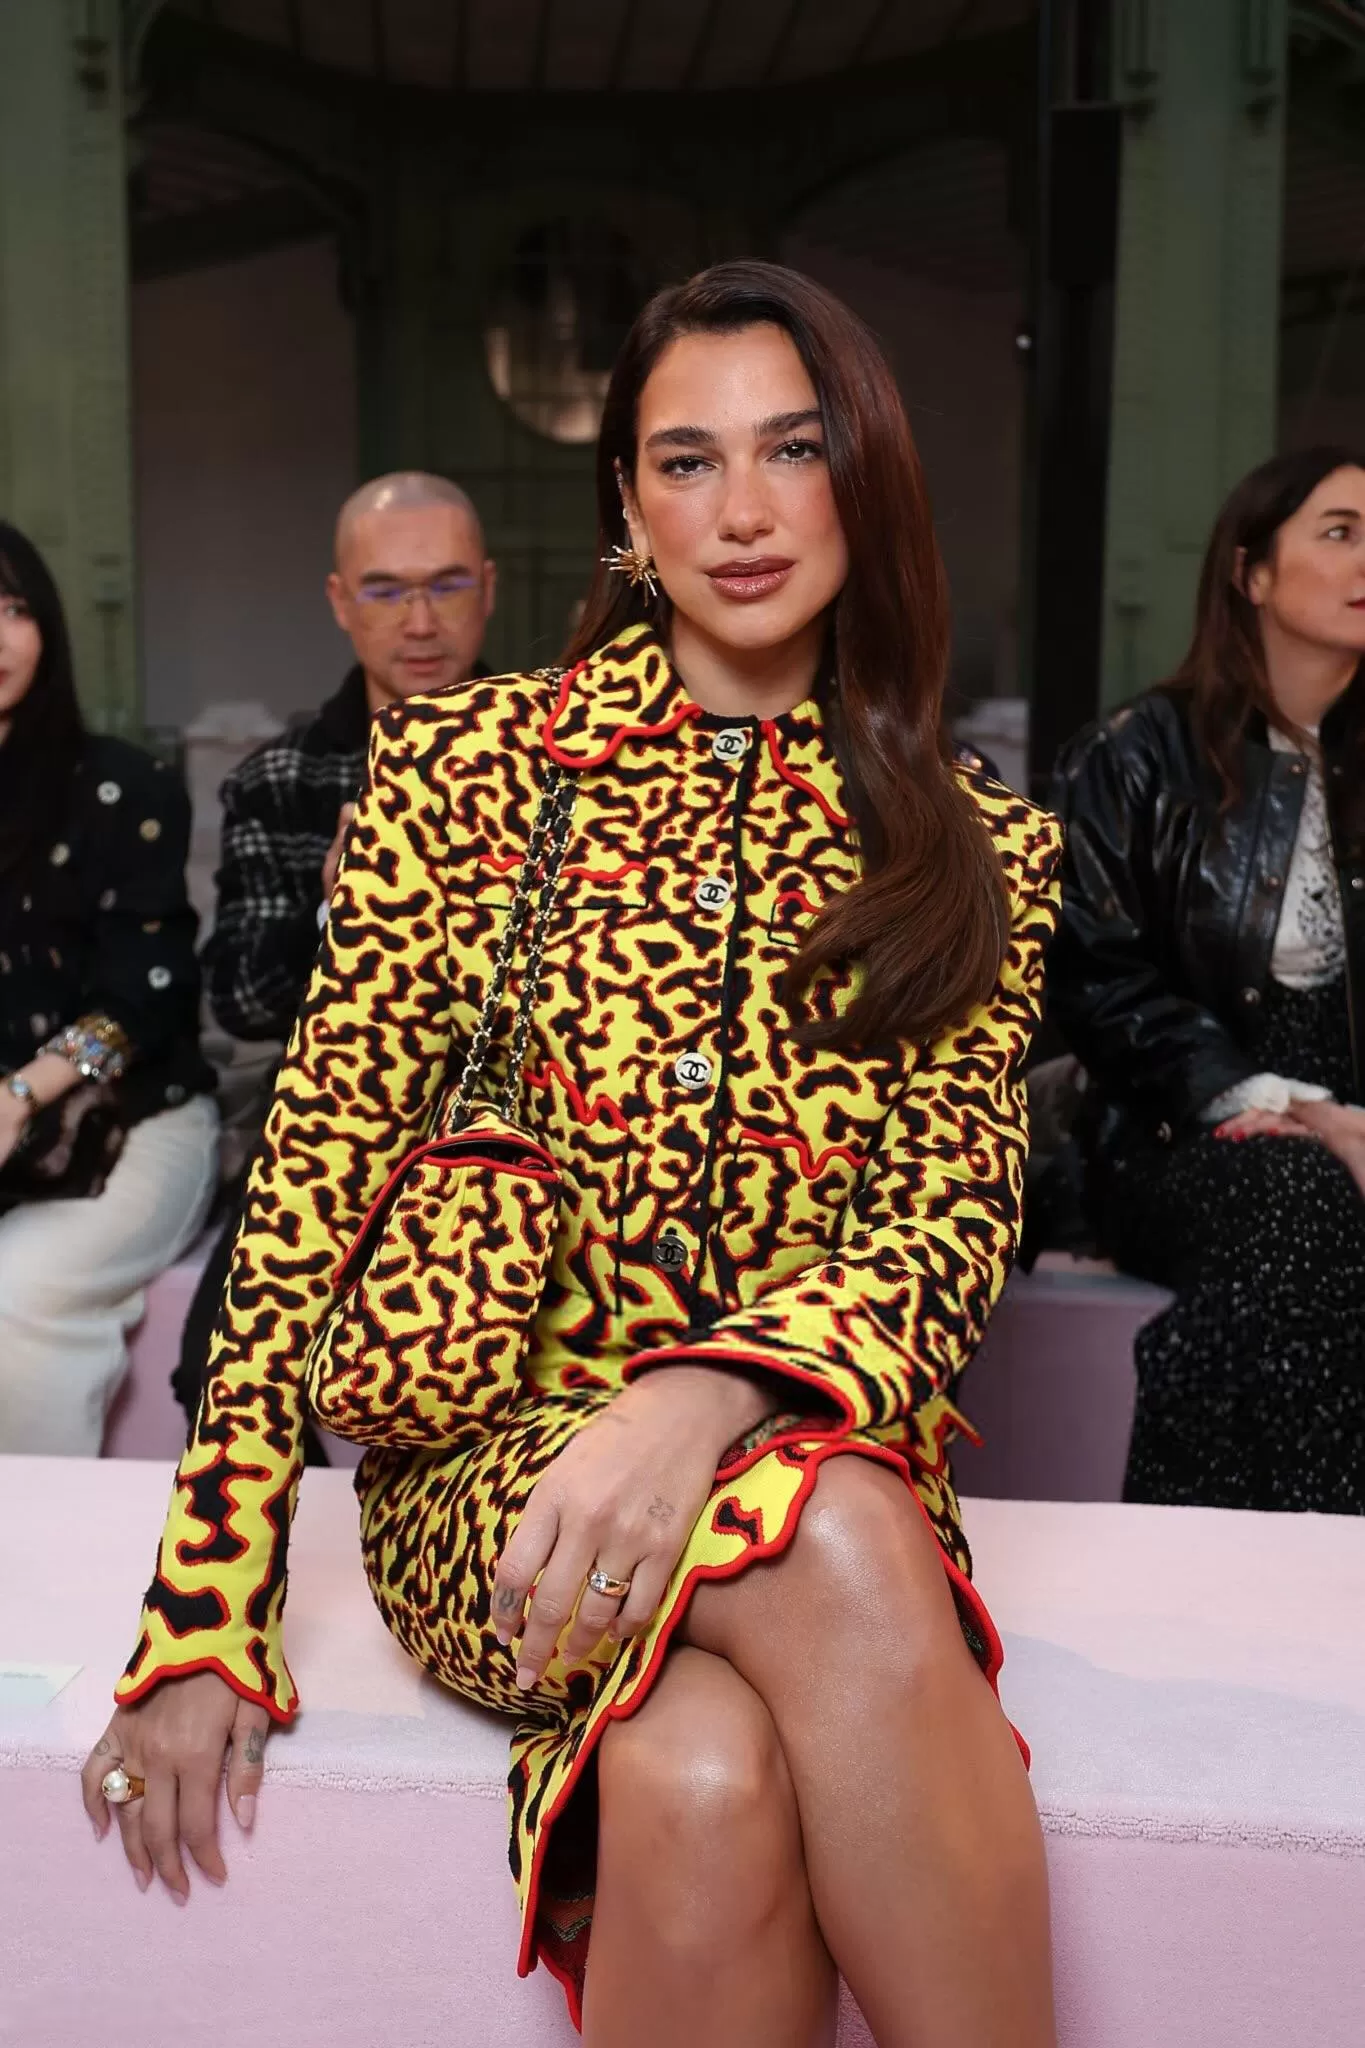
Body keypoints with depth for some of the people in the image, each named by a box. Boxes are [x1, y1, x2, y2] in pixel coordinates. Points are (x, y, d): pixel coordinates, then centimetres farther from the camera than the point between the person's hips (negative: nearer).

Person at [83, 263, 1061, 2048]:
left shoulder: (981, 857, 7)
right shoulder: (464, 764, 3)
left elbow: (953, 1222, -4)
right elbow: (317, 1167, -1)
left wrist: (706, 1398, -26)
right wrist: (204, 1619, -5)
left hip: (816, 1455, 1)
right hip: (490, 1467, -1)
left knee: (705, 1785, -32)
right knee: (833, 1533, -32)